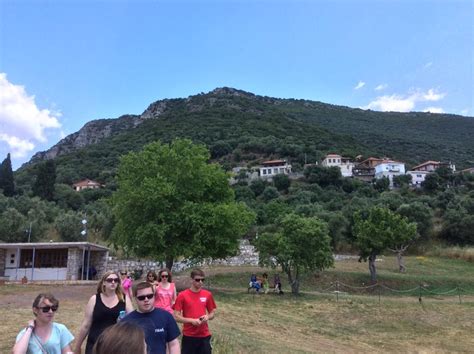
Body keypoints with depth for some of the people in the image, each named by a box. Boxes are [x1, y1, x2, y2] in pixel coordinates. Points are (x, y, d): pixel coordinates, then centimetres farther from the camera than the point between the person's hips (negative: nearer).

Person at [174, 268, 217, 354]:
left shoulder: (207, 294, 2)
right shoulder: (182, 295, -7)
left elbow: (213, 313, 12)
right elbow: (176, 317, -6)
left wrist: (207, 317, -10)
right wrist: (192, 320, -18)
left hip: (204, 336, 2)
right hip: (189, 336, -2)